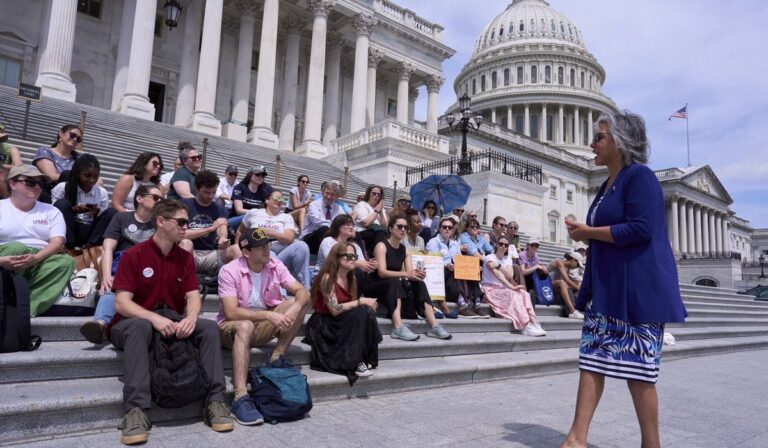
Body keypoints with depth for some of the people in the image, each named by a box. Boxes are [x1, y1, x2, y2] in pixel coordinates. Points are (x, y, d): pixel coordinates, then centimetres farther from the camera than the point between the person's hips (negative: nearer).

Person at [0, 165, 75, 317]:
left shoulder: (51, 211, 15)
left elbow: (58, 242, -1)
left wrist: (35, 259, -20)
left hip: (40, 264, 2)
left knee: (66, 261, -28)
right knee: (17, 247, -32)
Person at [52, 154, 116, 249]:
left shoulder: (102, 193, 4)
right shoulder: (62, 188, -1)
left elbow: (102, 220, 8)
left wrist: (97, 214, -15)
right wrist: (72, 210, -19)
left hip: (89, 232, 1)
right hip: (67, 231, -1)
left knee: (111, 212, -17)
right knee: (62, 203, -23)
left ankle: (90, 245, -24)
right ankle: (68, 246, -24)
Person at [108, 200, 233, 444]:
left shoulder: (185, 258, 5)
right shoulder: (133, 255, -8)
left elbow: (193, 296, -3)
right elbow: (121, 303, -16)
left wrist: (191, 318, -27)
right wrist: (154, 318, -33)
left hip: (174, 325, 4)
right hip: (131, 324, -4)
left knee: (210, 327, -22)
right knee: (140, 326, -38)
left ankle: (215, 401, -23)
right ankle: (136, 410, -41)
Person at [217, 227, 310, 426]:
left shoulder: (275, 266, -5)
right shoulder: (229, 271, -17)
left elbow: (302, 292, -8)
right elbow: (231, 313, -25)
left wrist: (294, 309, -31)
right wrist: (268, 315, -32)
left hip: (263, 327, 5)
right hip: (232, 327, -4)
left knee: (299, 302, -14)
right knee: (245, 327, -40)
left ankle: (277, 358, -15)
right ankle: (240, 398, -44)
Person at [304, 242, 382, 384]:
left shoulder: (352, 279, 5)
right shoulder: (327, 278, -19)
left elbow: (353, 305, 5)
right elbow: (334, 309, -26)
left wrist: (367, 303, -16)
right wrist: (361, 301, -24)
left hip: (343, 322, 7)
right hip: (324, 325, -7)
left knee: (368, 312, -19)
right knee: (360, 313, -28)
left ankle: (365, 359, -16)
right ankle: (355, 363, -26)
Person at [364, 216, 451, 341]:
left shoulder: (405, 250, 8)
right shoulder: (381, 246, -11)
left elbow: (410, 273, -3)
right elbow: (382, 272, -24)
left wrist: (417, 274, -28)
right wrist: (405, 274, -37)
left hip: (396, 287, 6)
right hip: (375, 287, -6)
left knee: (419, 284, -15)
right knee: (394, 282, -35)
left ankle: (434, 326, -24)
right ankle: (398, 328, -48)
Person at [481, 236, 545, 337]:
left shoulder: (507, 260, 17)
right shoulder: (490, 258, -5)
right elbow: (498, 275, -21)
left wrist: (499, 266, -15)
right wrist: (512, 287, -31)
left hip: (502, 289, 6)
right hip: (490, 289, -6)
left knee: (524, 293, -22)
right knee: (514, 294, -32)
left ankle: (534, 323, -35)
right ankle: (526, 327, -41)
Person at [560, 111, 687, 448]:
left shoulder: (639, 176, -10)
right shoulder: (609, 184, 17)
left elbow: (640, 229, -22)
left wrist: (589, 232, -12)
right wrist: (585, 232, 4)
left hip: (637, 288, -9)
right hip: (606, 287, 9)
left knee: (637, 369, 0)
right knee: (592, 359, 5)